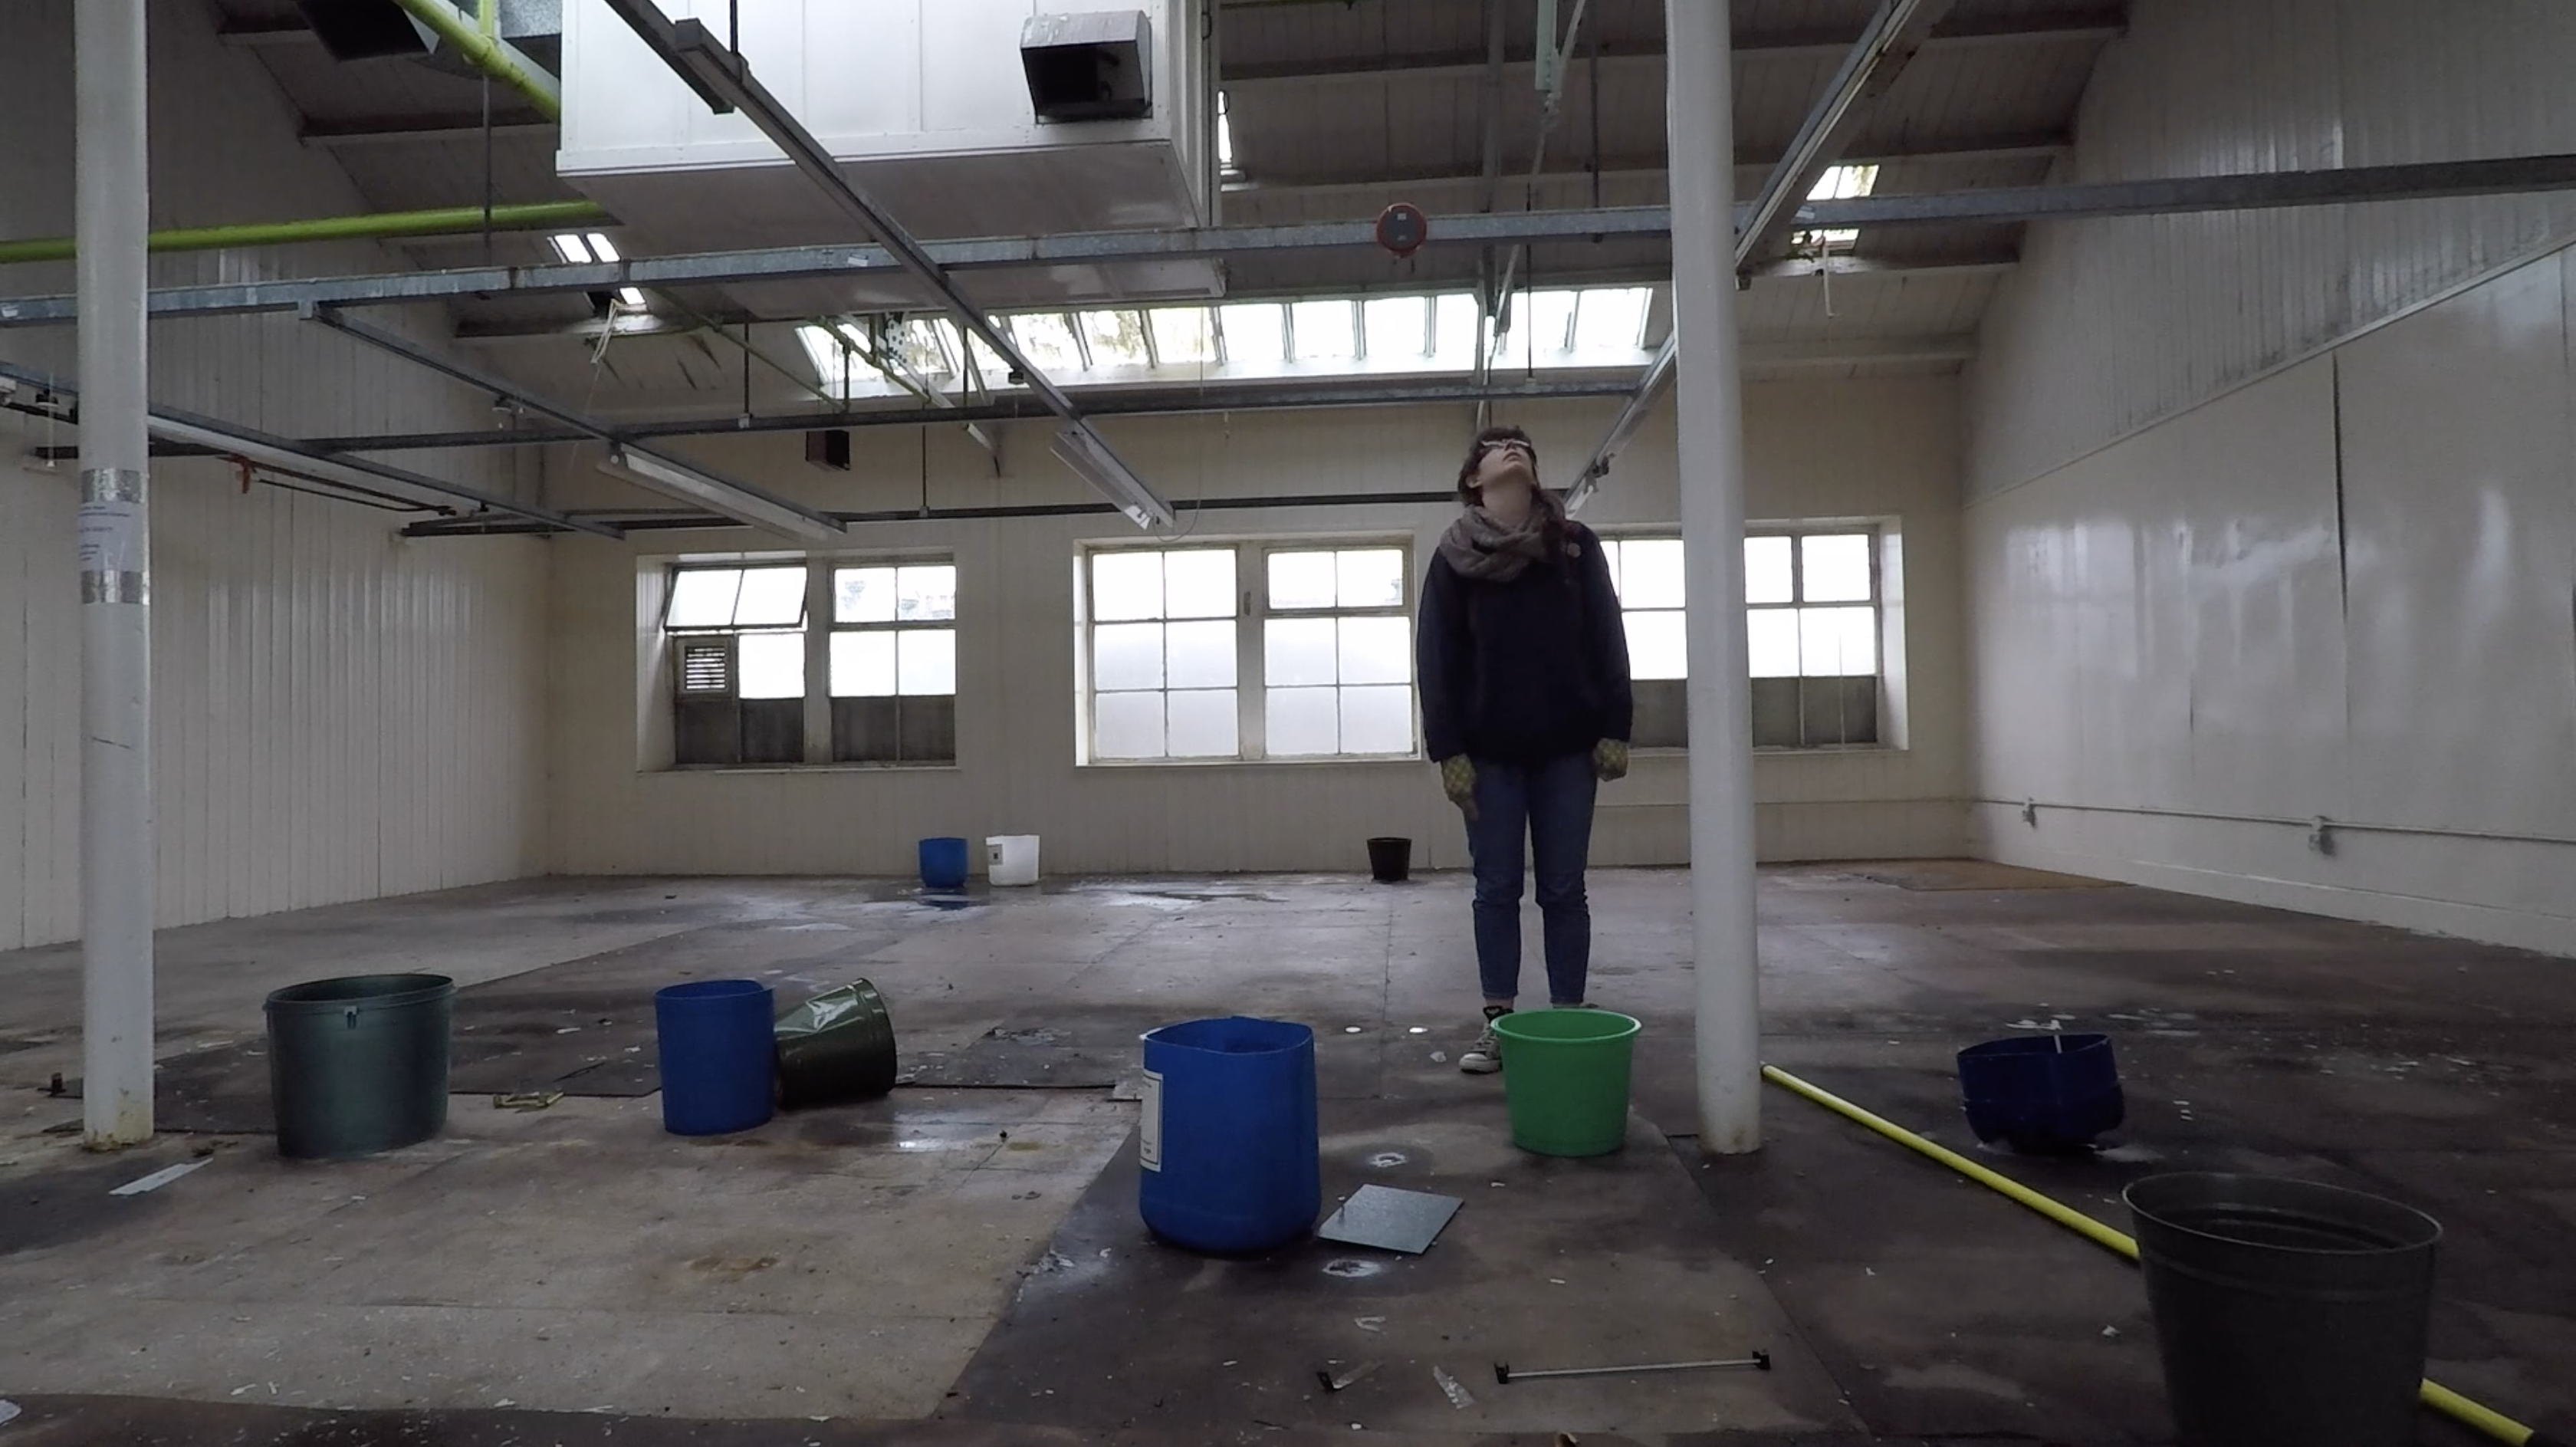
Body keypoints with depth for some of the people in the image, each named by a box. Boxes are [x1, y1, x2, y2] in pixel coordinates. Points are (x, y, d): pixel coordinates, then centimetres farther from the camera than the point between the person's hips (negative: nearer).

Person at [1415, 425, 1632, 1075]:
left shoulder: (1576, 545, 4)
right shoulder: (1453, 558, 2)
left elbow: (1607, 642, 3)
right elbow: (1437, 659, -1)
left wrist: (1614, 731, -4)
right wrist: (1449, 751, -8)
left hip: (1566, 746, 0)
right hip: (1490, 751, 0)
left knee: (1563, 891, 4)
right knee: (1497, 891, 4)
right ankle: (1498, 1024, 13)